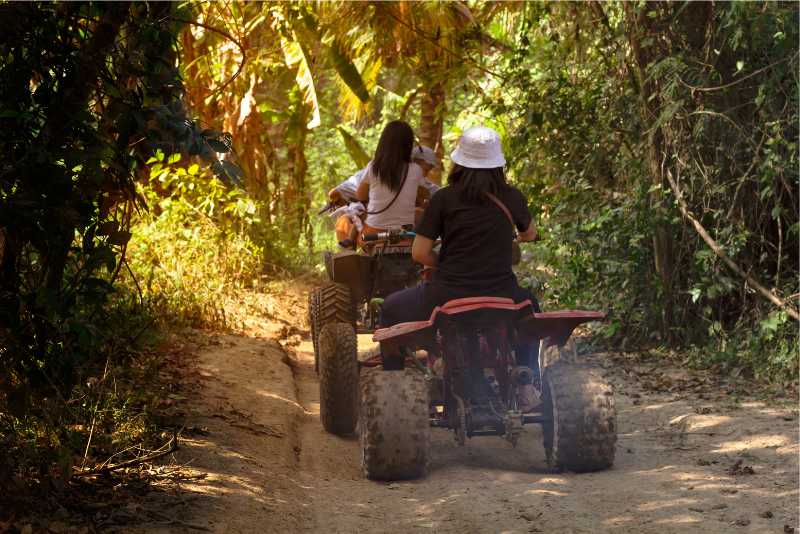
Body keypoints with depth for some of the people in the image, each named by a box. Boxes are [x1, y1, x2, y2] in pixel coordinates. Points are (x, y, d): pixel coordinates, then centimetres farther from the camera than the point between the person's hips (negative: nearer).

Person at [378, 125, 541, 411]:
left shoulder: (443, 199, -5)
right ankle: (526, 385, 30)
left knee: (390, 309, 26)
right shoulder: (512, 198, 3)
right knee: (528, 305, 37)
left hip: (446, 300, -2)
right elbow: (529, 234, 25)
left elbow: (419, 253, -5)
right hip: (500, 299, 2)